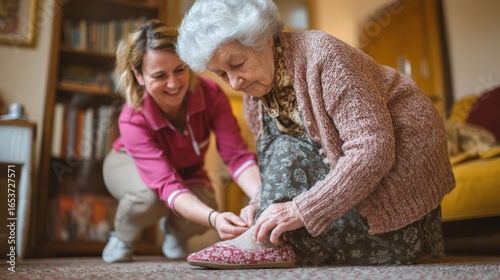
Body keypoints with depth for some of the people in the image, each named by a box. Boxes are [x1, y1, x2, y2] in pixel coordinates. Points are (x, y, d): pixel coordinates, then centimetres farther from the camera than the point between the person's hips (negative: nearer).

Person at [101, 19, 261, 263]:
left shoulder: (210, 94, -32)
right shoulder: (132, 120, -37)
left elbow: (236, 155, -36)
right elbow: (168, 185, -47)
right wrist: (214, 218, -65)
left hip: (187, 171, 2)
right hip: (130, 166, -1)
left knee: (198, 217, -29)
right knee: (151, 195, -37)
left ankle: (174, 230, 10)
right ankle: (121, 239, -1)